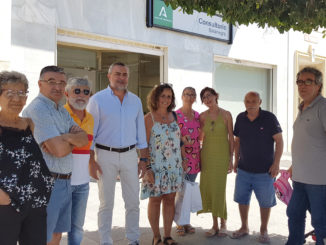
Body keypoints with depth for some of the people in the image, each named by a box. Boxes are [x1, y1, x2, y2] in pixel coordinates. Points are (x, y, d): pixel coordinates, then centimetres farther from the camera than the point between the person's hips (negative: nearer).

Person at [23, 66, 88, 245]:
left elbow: (84, 139, 3)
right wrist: (73, 140, -3)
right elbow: (59, 150, -24)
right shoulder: (37, 109, -17)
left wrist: (65, 138, -17)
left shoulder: (61, 111, 13)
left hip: (64, 182, 9)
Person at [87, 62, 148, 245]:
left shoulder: (135, 100, 9)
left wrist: (143, 159, 8)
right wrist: (91, 161, -9)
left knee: (133, 201, 9)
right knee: (106, 203, 6)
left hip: (130, 154, 3)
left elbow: (140, 132, 12)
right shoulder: (97, 99, -3)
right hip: (105, 155, -3)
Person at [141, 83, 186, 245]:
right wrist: (147, 168, -15)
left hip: (174, 166, 5)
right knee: (155, 199, 5)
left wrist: (183, 159, 10)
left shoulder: (173, 116, 9)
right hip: (156, 166, -5)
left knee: (170, 199, 9)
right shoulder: (149, 118, -6)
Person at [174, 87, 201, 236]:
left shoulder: (197, 116, 11)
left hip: (194, 159, 5)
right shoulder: (175, 115, -6)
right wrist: (181, 139, -22)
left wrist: (200, 157, 12)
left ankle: (187, 222, 23)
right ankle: (179, 224, 14)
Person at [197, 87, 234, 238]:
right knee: (208, 188, 4)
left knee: (219, 189, -4)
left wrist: (231, 158, -4)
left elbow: (231, 137, -1)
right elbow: (199, 136, 10)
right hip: (207, 154, 3)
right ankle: (215, 225, 17)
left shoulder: (226, 114, -3)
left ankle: (223, 223, 16)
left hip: (222, 154, -3)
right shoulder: (202, 116, 5)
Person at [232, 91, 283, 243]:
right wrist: (236, 160, 11)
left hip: (265, 170, -3)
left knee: (265, 202, 7)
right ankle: (244, 228, 30)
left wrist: (276, 163, -11)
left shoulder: (269, 118, -9)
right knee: (242, 199, 12)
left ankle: (263, 231, 25)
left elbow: (279, 141, -7)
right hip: (243, 169, 4)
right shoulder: (240, 118, 2)